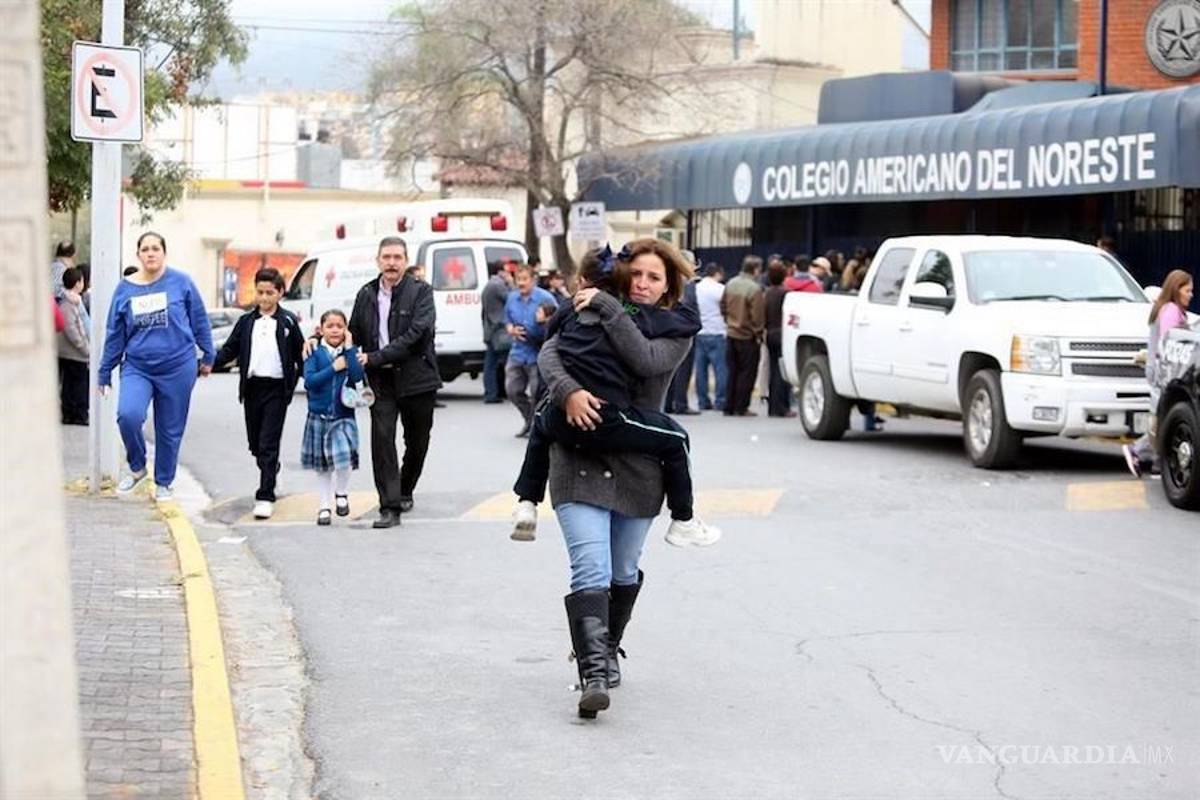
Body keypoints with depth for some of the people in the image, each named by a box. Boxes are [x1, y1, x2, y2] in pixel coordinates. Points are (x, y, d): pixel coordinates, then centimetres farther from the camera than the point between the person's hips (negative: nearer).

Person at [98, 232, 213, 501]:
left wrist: (208, 356, 9)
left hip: (177, 368, -1)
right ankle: (137, 468, 1)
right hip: (137, 368, 1)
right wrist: (105, 372, 13)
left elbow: (199, 321, 6)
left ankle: (164, 483, 26)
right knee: (128, 415, -23)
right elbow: (115, 334, 10)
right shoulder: (125, 289, 3)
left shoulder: (181, 282, -3)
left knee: (170, 429, 6)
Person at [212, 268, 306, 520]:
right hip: (252, 387, 4)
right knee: (255, 443, 10)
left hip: (277, 388, -4)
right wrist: (210, 364, -7)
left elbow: (300, 354, 6)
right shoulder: (246, 321, 9)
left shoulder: (288, 321, 2)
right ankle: (271, 471, 38)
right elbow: (230, 349, 7)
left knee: (269, 444, -9)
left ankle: (265, 497, -10)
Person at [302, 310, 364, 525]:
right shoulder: (314, 353, -2)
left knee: (343, 458, -21)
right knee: (322, 467, 11)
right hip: (319, 416, 1)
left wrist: (349, 348, -14)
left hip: (343, 416, -1)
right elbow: (309, 381, -14)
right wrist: (334, 368, -16)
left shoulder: (349, 352, 1)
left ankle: (341, 494, 6)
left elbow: (357, 376, -15)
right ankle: (324, 507, 24)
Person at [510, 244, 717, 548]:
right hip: (608, 423, -4)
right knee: (675, 439, 18)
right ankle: (683, 522, 22)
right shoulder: (637, 316, 4)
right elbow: (692, 319, 10)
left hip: (561, 420, 4)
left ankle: (526, 505, 33)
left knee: (542, 424, 40)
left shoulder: (570, 314, 12)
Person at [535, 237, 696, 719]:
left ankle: (607, 653, 37)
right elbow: (549, 354, -6)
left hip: (637, 466, 2)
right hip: (580, 461, -1)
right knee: (591, 571, -15)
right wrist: (568, 392, -25)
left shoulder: (674, 332, 3)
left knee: (623, 572, 15)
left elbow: (646, 360, -18)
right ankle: (594, 673, -22)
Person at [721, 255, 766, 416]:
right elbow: (757, 315, -17)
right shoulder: (755, 289, -19)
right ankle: (741, 408, 3)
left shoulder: (731, 284, 3)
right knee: (747, 373, 3)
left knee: (732, 372, 13)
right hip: (747, 337, -7)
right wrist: (758, 333, -5)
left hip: (731, 334, 7)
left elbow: (723, 306, 12)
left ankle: (729, 407, 15)